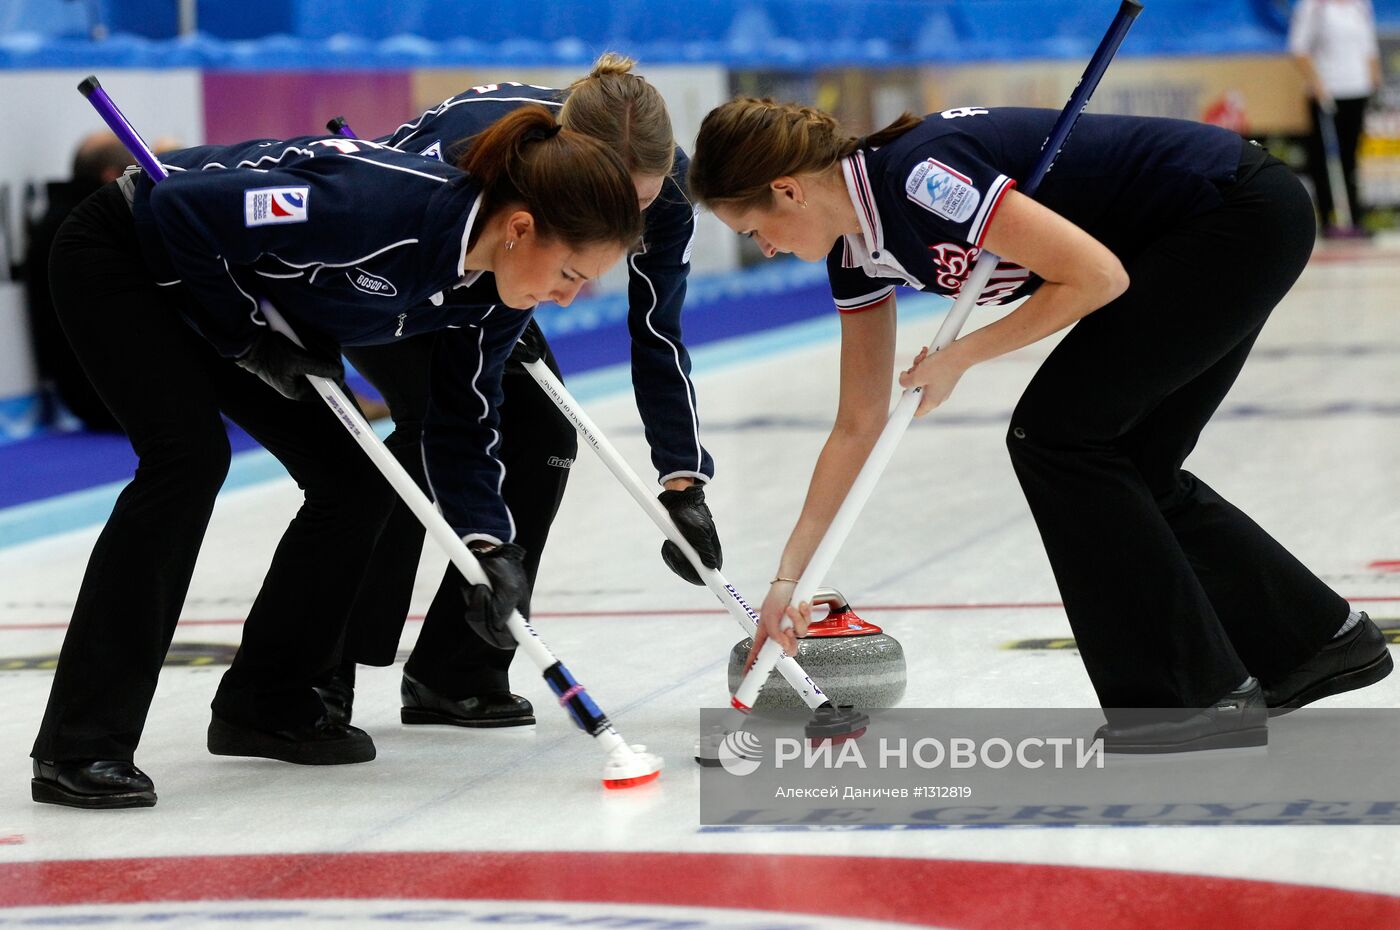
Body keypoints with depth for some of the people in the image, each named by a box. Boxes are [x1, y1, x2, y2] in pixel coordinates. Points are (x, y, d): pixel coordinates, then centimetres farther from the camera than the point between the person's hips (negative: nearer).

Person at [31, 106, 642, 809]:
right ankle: (79, 748, -26)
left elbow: (468, 418, 0)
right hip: (120, 256, -8)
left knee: (357, 479, 0)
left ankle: (267, 704, 15)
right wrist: (248, 343, -21)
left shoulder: (497, 290, -13)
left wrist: (488, 540, -14)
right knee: (190, 457, -26)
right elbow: (179, 211, -32)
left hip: (244, 296, 8)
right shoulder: (379, 205, -38)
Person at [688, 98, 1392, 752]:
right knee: (1130, 470, 12)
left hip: (1246, 216, -9)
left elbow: (1097, 276, -23)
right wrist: (787, 578, 10)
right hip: (1196, 242, 9)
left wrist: (960, 357, -13)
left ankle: (1200, 692, -2)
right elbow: (858, 426, 11)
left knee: (1055, 434, -8)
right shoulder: (857, 249, 5)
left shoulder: (917, 176, -23)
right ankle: (1320, 638, 28)